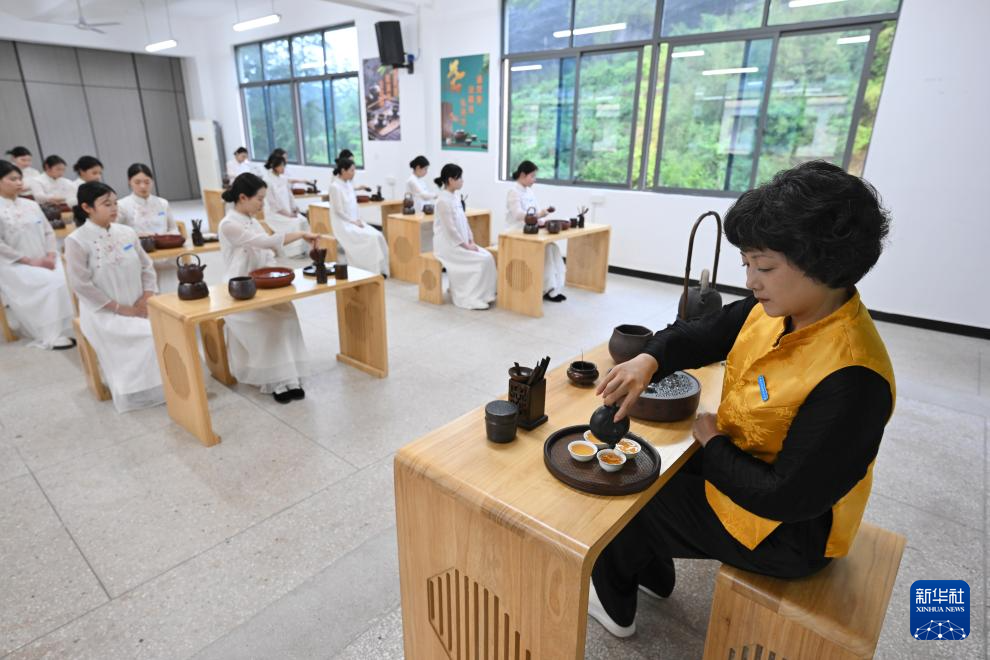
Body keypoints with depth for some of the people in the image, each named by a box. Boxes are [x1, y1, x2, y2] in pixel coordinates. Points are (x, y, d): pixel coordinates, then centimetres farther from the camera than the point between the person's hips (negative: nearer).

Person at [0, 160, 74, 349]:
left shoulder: (31, 205, 13)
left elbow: (48, 232, 12)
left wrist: (50, 256, -5)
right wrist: (30, 261, -16)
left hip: (45, 261, 5)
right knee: (50, 283, -28)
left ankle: (74, 327, -14)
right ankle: (52, 335, -21)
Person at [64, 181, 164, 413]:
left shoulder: (127, 232, 6)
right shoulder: (76, 241, -9)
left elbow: (146, 266, 11)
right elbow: (81, 285, -13)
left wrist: (146, 298, -5)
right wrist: (120, 308, -16)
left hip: (139, 306, 5)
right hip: (104, 313, -5)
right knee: (151, 335, -26)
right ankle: (140, 390, -6)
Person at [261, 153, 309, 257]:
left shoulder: (284, 178, 7)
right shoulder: (268, 180, -14)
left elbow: (290, 195, 14)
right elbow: (272, 203, -17)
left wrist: (294, 209, 1)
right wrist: (287, 214, -19)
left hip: (288, 211, 6)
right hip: (274, 214, -6)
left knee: (303, 221, -17)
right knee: (295, 224, -26)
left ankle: (303, 249, -12)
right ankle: (294, 252, -19)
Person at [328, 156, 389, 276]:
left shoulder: (348, 184, 11)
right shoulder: (335, 186, -14)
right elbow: (339, 211, -17)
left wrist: (357, 220, 2)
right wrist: (354, 221, -14)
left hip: (354, 221, 8)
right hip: (343, 224, -8)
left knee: (377, 235, -12)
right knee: (371, 238, -23)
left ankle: (379, 269, -9)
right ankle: (371, 271, -14)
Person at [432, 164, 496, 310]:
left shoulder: (455, 197, 11)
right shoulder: (444, 201, -18)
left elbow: (464, 221, 14)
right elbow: (451, 229, -21)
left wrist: (471, 241, 4)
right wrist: (466, 245, -16)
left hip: (460, 243, 9)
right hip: (448, 245, -9)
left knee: (488, 256, -6)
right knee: (481, 260, -18)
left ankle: (483, 294, 1)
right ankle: (473, 298, -10)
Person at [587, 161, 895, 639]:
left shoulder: (851, 378, -35)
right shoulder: (773, 310, -12)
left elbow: (788, 497, -30)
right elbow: (699, 335, -2)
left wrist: (712, 442, -16)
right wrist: (649, 359, -22)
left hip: (787, 532, -7)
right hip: (742, 469, 8)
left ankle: (613, 604, 38)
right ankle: (651, 575, 45)